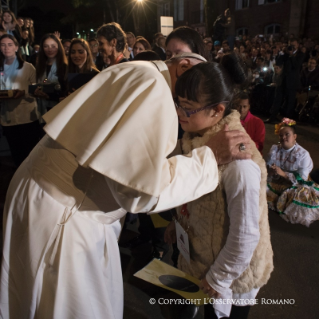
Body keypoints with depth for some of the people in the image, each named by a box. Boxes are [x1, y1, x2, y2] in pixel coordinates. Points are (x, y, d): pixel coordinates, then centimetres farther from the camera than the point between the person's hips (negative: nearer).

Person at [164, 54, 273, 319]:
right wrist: (178, 224, 9)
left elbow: (245, 235, -25)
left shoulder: (239, 161, -34)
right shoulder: (200, 138, -8)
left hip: (230, 276, -6)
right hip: (200, 256, 7)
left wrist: (217, 278, -14)